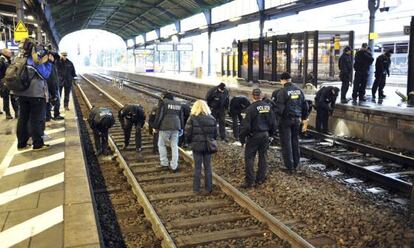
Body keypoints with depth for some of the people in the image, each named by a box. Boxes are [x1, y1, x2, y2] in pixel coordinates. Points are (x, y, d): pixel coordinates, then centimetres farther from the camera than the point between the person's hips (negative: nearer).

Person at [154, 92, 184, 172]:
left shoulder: (163, 102, -2)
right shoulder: (179, 104, 14)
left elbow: (159, 115, -6)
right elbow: (181, 117, 18)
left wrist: (156, 127, 0)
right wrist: (181, 128, 26)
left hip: (165, 127, -4)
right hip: (176, 127, 4)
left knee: (161, 144, 13)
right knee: (174, 146, 8)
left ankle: (164, 163, 13)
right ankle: (174, 166, 8)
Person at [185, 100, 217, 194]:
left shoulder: (192, 118, -11)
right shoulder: (212, 119, -1)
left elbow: (188, 133, -11)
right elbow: (215, 133, 2)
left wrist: (190, 142, 7)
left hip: (197, 145, -2)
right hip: (208, 146, 3)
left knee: (197, 167, 7)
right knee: (208, 167, 12)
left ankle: (196, 188, 13)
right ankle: (209, 188, 18)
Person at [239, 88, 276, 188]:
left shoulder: (251, 108, -15)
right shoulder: (268, 106, 1)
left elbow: (246, 125, -15)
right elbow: (273, 123, 6)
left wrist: (242, 138, -5)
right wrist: (271, 133, 20)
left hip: (254, 136, -5)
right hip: (265, 135, 5)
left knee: (249, 157, 2)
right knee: (263, 157, 14)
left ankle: (250, 181, 0)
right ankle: (260, 179, 20)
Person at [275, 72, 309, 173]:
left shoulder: (283, 91, -13)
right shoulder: (299, 90, 7)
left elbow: (279, 108, -19)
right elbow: (305, 105, 13)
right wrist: (304, 118, 23)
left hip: (285, 119, -6)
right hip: (296, 119, 6)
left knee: (286, 143, 1)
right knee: (295, 142, 15)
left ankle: (289, 167, 4)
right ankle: (295, 165, 23)